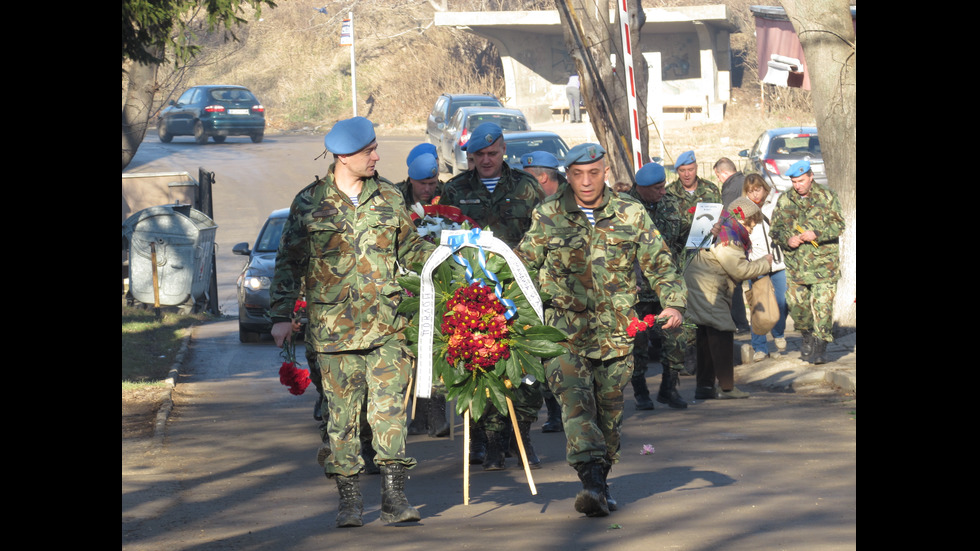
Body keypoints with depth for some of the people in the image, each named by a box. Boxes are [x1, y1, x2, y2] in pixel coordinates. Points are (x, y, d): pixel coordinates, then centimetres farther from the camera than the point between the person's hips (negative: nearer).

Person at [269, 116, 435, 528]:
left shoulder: (389, 198, 9)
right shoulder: (309, 203, 2)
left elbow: (409, 247, 19)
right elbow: (289, 263, 6)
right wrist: (281, 316, 2)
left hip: (385, 324, 1)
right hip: (333, 326, -1)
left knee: (390, 409, -4)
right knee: (342, 413, 2)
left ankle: (394, 498, -1)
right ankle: (349, 499, 10)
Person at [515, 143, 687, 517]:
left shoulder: (631, 215, 5)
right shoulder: (547, 217, 4)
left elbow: (660, 265, 8)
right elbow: (522, 264, 12)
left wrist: (674, 303, -7)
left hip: (615, 332, 2)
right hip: (564, 331, -2)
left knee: (609, 409, 8)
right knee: (576, 402, -19)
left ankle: (600, 484, 24)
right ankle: (593, 482, -30)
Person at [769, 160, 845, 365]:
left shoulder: (827, 197, 1)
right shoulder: (784, 201, 8)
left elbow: (838, 225, -3)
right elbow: (776, 229, 11)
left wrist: (816, 234, -17)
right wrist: (787, 239, -10)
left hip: (823, 262, -3)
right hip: (795, 263, 3)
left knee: (822, 304, -9)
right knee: (796, 304, 3)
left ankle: (820, 346, -4)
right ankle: (808, 337, 28)